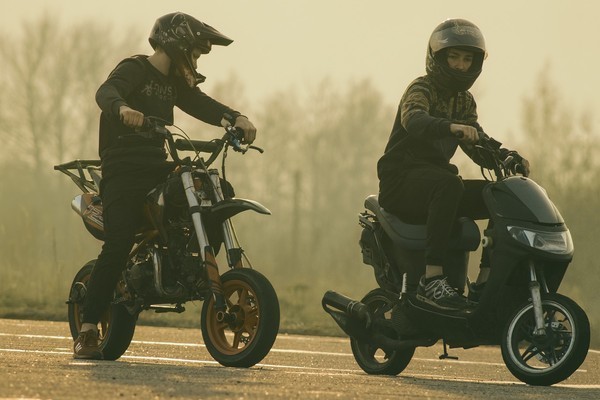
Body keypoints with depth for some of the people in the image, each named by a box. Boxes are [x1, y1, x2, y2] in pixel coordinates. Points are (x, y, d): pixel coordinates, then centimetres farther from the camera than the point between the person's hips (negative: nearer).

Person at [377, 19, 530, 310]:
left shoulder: (464, 101, 17)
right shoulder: (422, 89, -9)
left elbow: (477, 146, 16)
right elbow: (413, 119, -32)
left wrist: (510, 158, -6)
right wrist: (452, 127, -51)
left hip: (436, 181, 8)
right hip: (402, 182, -8)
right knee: (449, 185, -38)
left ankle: (485, 282, -7)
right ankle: (432, 279, -44)